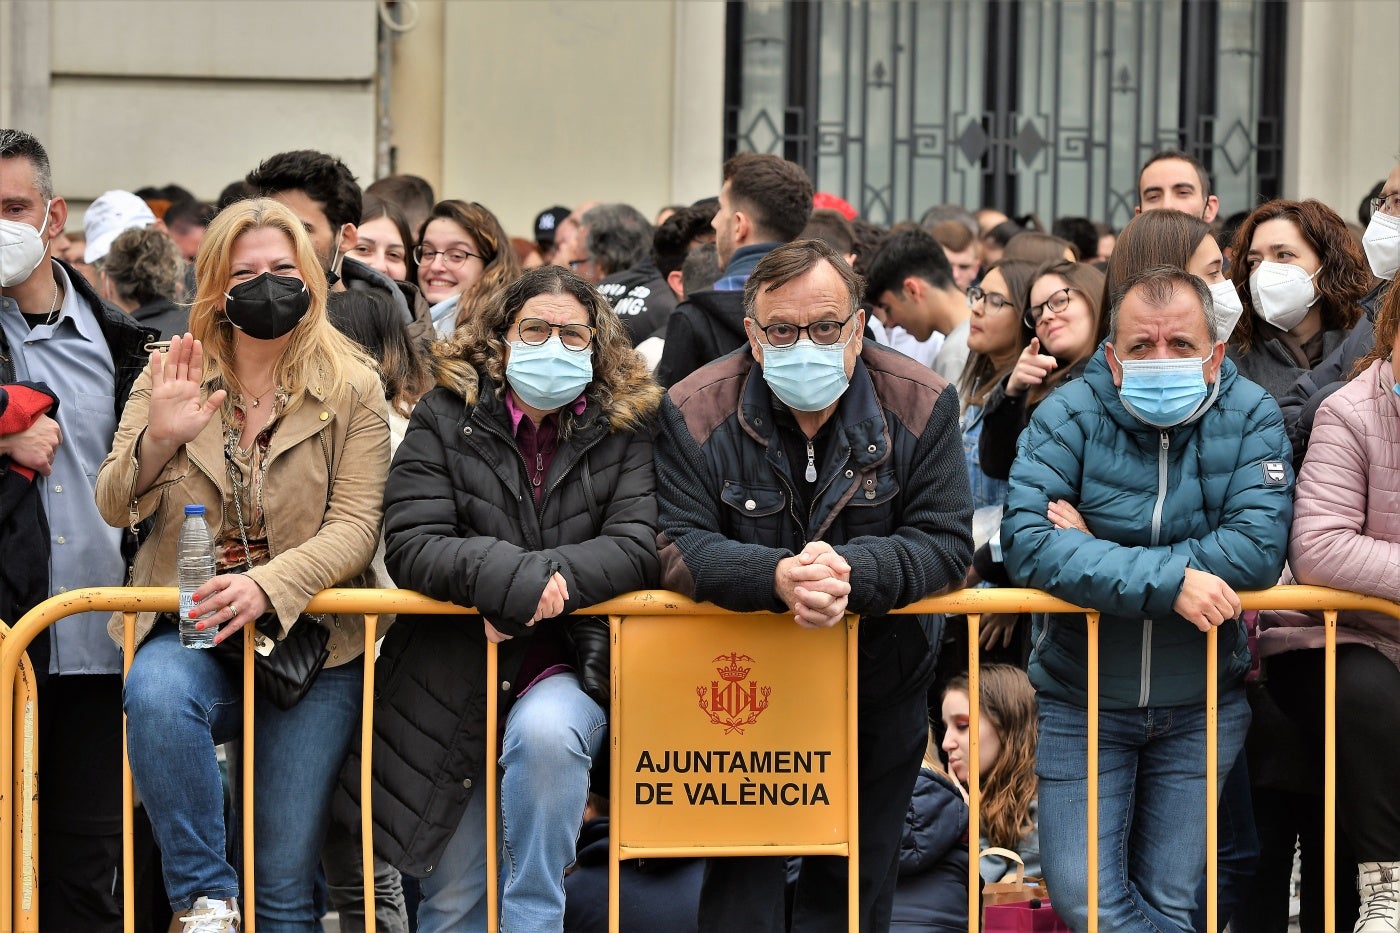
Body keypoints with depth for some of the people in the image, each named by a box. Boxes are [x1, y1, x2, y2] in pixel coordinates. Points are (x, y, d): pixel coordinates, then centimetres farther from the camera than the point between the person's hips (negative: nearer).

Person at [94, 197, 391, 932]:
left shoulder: (352, 389, 2)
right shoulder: (169, 373, 6)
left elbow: (355, 526, -7)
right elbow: (114, 508, 2)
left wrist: (268, 585, -25)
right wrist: (158, 439, -19)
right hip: (189, 627, 1)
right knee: (156, 693, -36)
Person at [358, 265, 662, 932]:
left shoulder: (625, 428, 1)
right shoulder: (445, 417, 0)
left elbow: (638, 546, -10)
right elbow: (409, 545, -11)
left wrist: (547, 581, -25)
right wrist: (512, 576, -25)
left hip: (566, 668, -1)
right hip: (453, 678, 1)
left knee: (544, 732, -36)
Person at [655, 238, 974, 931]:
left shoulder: (922, 406, -12)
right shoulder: (695, 412, -14)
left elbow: (946, 542, -15)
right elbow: (676, 547, -19)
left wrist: (849, 572, -35)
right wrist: (775, 576, -39)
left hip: (880, 688, 1)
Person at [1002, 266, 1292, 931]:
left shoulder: (1250, 417, -7)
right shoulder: (1070, 417, -10)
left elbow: (1260, 548, -20)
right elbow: (1025, 541, -23)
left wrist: (1101, 555, -22)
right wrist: (1169, 582, -31)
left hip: (1200, 708, 1)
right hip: (1082, 701, -1)